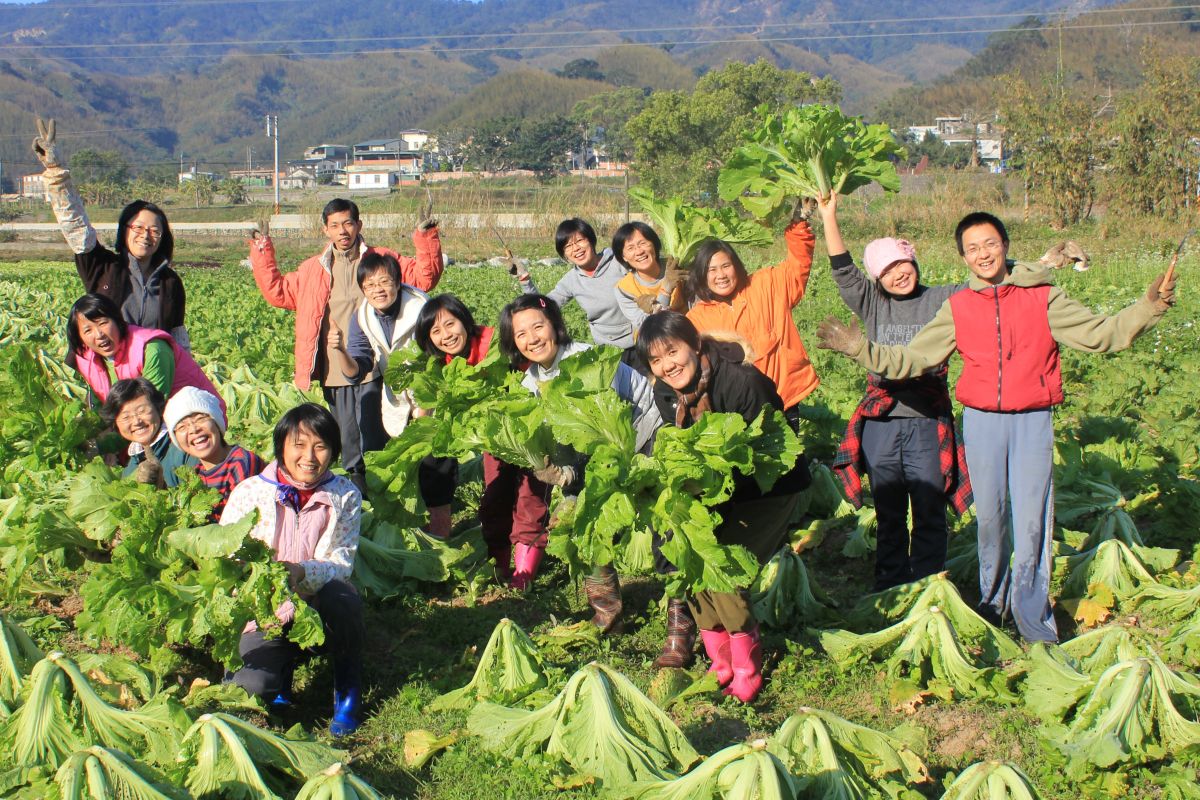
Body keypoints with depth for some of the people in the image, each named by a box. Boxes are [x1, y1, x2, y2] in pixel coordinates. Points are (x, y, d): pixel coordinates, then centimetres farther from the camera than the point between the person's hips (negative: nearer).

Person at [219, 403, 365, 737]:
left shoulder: (345, 496, -4)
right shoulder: (250, 492, -6)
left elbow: (342, 562, -14)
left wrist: (301, 572, -36)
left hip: (320, 604, 0)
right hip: (268, 612, 0)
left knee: (342, 598, -37)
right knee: (255, 683, -29)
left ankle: (348, 689, -8)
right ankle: (287, 662, 12)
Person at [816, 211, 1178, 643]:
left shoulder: (1042, 296, 0)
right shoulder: (957, 308, 5)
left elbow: (1099, 333, -5)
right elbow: (911, 358, 4)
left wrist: (1148, 308, -18)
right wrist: (860, 347, -5)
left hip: (1033, 420, -2)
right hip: (982, 420, 2)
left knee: (1032, 518, -4)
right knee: (990, 516, 9)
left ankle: (1033, 618, 7)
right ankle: (993, 599, 30)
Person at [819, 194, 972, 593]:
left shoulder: (941, 300, 3)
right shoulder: (873, 305, 8)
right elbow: (843, 271, -1)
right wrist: (829, 217, -9)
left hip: (928, 424, -2)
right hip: (881, 423, 2)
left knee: (929, 515, 4)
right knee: (889, 516, 13)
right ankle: (889, 593, 23)